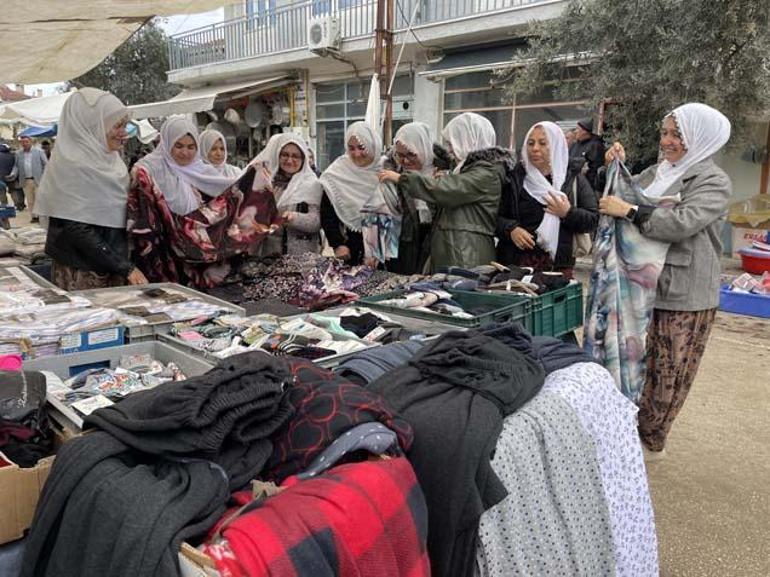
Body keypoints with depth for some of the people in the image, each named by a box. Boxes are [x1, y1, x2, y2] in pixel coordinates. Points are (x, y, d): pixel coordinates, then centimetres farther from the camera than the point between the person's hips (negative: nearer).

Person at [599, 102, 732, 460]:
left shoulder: (713, 182, -8)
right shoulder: (656, 173, 12)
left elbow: (684, 222, -24)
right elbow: (621, 200, 16)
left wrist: (629, 212, -24)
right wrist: (617, 167, 2)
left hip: (686, 294, -5)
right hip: (647, 283, 5)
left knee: (669, 370, 3)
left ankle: (650, 442, 19)